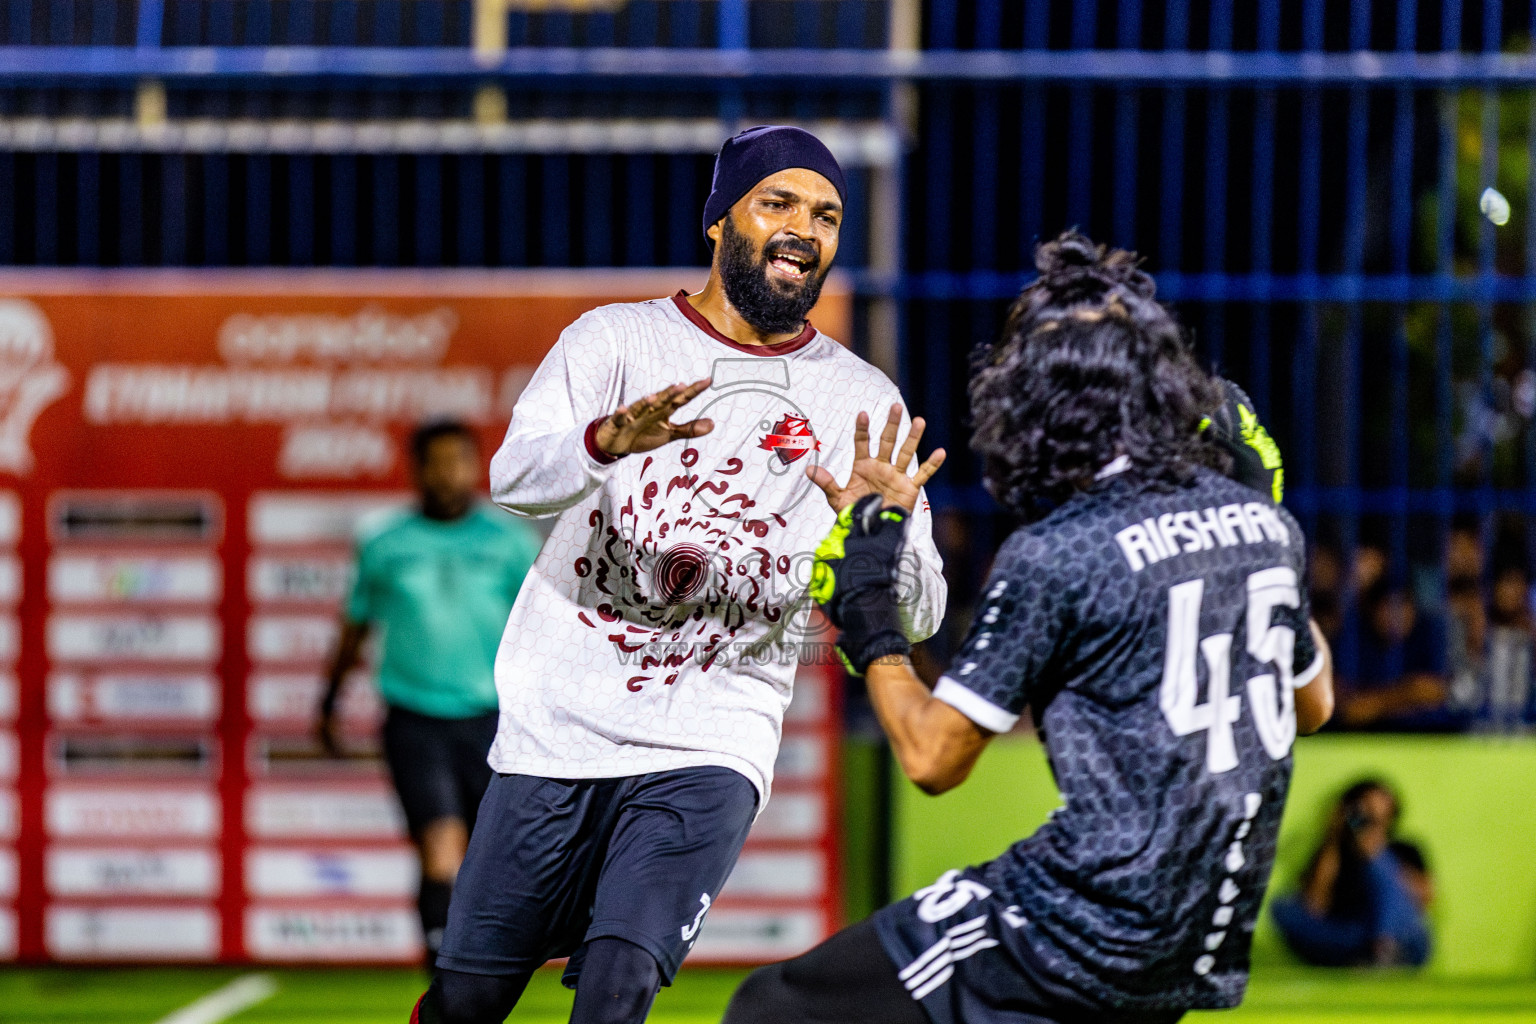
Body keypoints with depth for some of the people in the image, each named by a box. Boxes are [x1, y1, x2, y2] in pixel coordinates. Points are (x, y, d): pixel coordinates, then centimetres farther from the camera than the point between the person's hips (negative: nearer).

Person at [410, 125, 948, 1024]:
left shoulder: (862, 403, 4)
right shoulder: (616, 340, 1)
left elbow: (914, 618, -2)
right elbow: (516, 478, -16)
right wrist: (609, 440, -38)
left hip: (709, 749, 0)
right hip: (556, 732, 0)